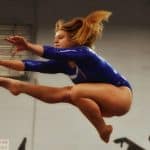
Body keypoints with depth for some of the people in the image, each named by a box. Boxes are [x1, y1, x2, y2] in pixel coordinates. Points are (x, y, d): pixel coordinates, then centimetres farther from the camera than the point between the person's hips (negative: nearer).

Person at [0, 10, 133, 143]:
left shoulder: (85, 53, -21)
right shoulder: (64, 64, 1)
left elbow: (56, 53, -37)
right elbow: (36, 65, -3)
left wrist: (28, 46, -48)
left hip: (121, 96, -8)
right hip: (105, 102, 8)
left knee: (77, 91, -27)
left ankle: (103, 130, -13)